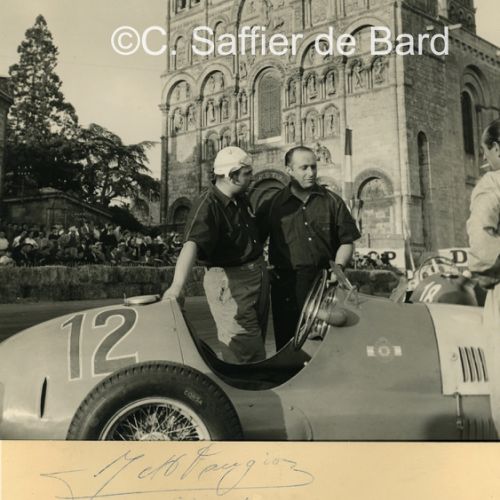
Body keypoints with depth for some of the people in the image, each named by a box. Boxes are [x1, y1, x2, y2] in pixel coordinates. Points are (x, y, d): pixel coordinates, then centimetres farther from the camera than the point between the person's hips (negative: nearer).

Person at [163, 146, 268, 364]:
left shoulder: (241, 199, 7)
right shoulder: (207, 206, -20)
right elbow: (191, 244, -36)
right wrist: (177, 285, -49)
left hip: (258, 275, 9)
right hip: (229, 281, -9)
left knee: (257, 341, 18)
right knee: (244, 350, -10)